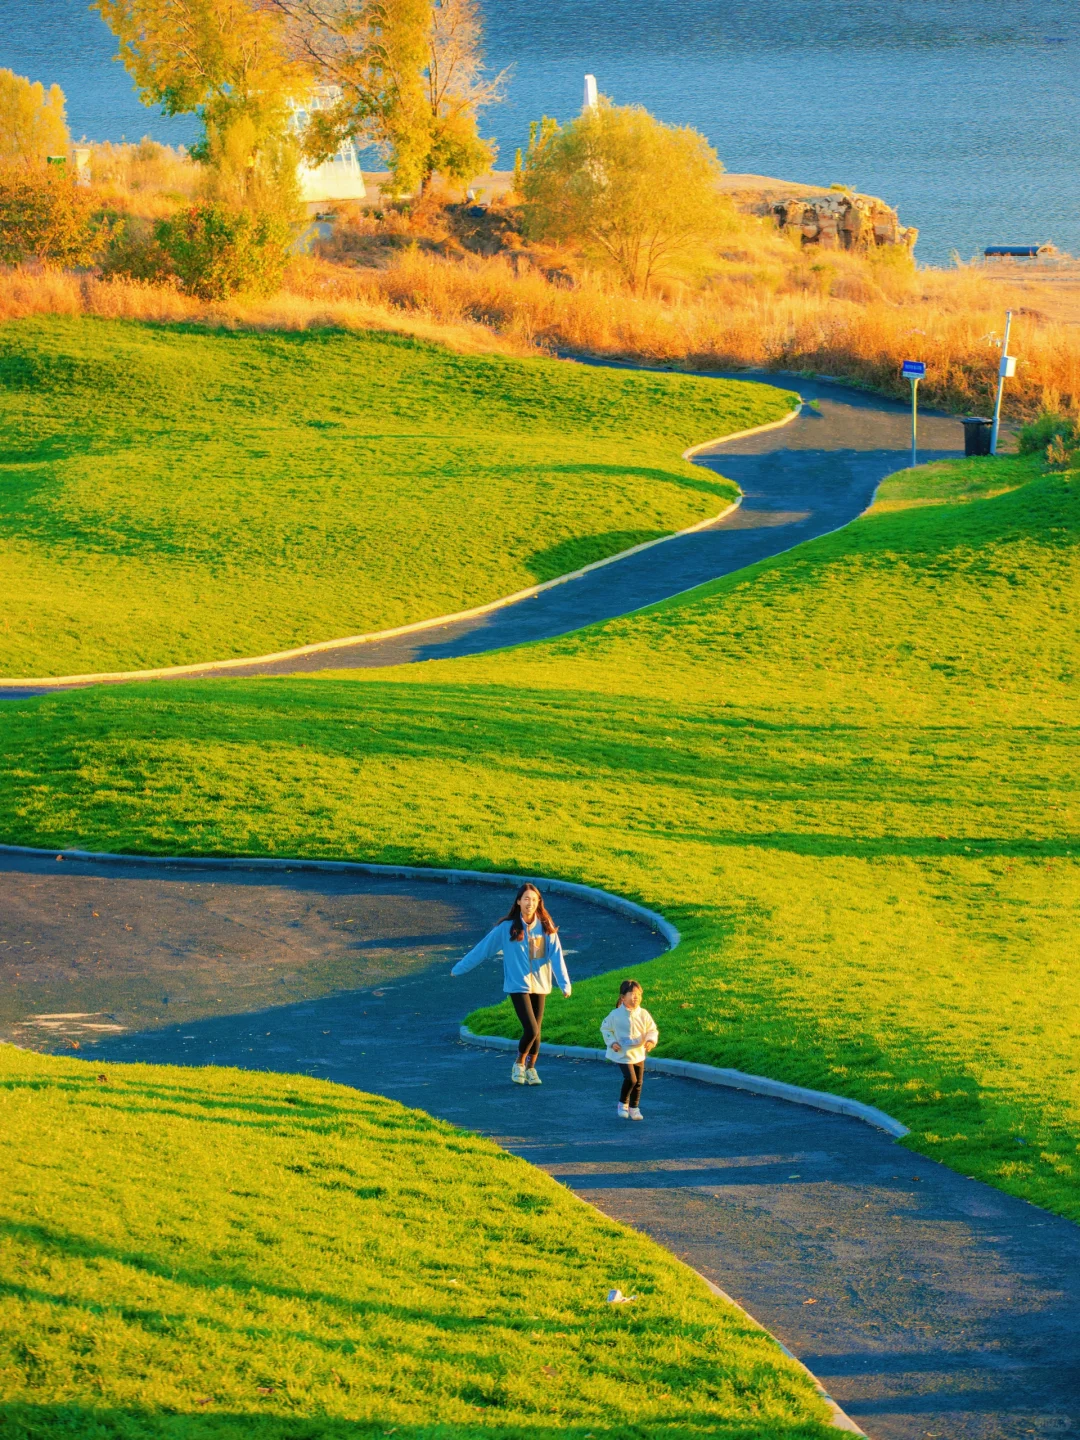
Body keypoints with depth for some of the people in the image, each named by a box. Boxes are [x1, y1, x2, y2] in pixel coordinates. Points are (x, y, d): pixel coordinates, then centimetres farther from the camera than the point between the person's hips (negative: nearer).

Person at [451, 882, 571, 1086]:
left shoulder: (546, 928, 0)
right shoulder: (507, 928, -6)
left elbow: (556, 956, -7)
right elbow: (483, 949, 0)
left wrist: (564, 983, -20)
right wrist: (460, 968, 6)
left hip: (539, 986, 3)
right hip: (518, 986, -3)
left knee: (536, 1031, 9)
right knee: (531, 1030, -13)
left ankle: (530, 1069, 29)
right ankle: (519, 1064, 11)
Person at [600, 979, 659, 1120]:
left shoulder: (643, 1014, -6)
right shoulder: (616, 1015, -13)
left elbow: (652, 1030, 3)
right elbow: (605, 1028, 1)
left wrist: (651, 1040, -17)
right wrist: (612, 1042, -11)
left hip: (639, 1054, 4)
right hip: (623, 1054, -4)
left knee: (639, 1082, 8)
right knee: (630, 1079, -16)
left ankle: (634, 1108, 26)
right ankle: (622, 1104, 9)